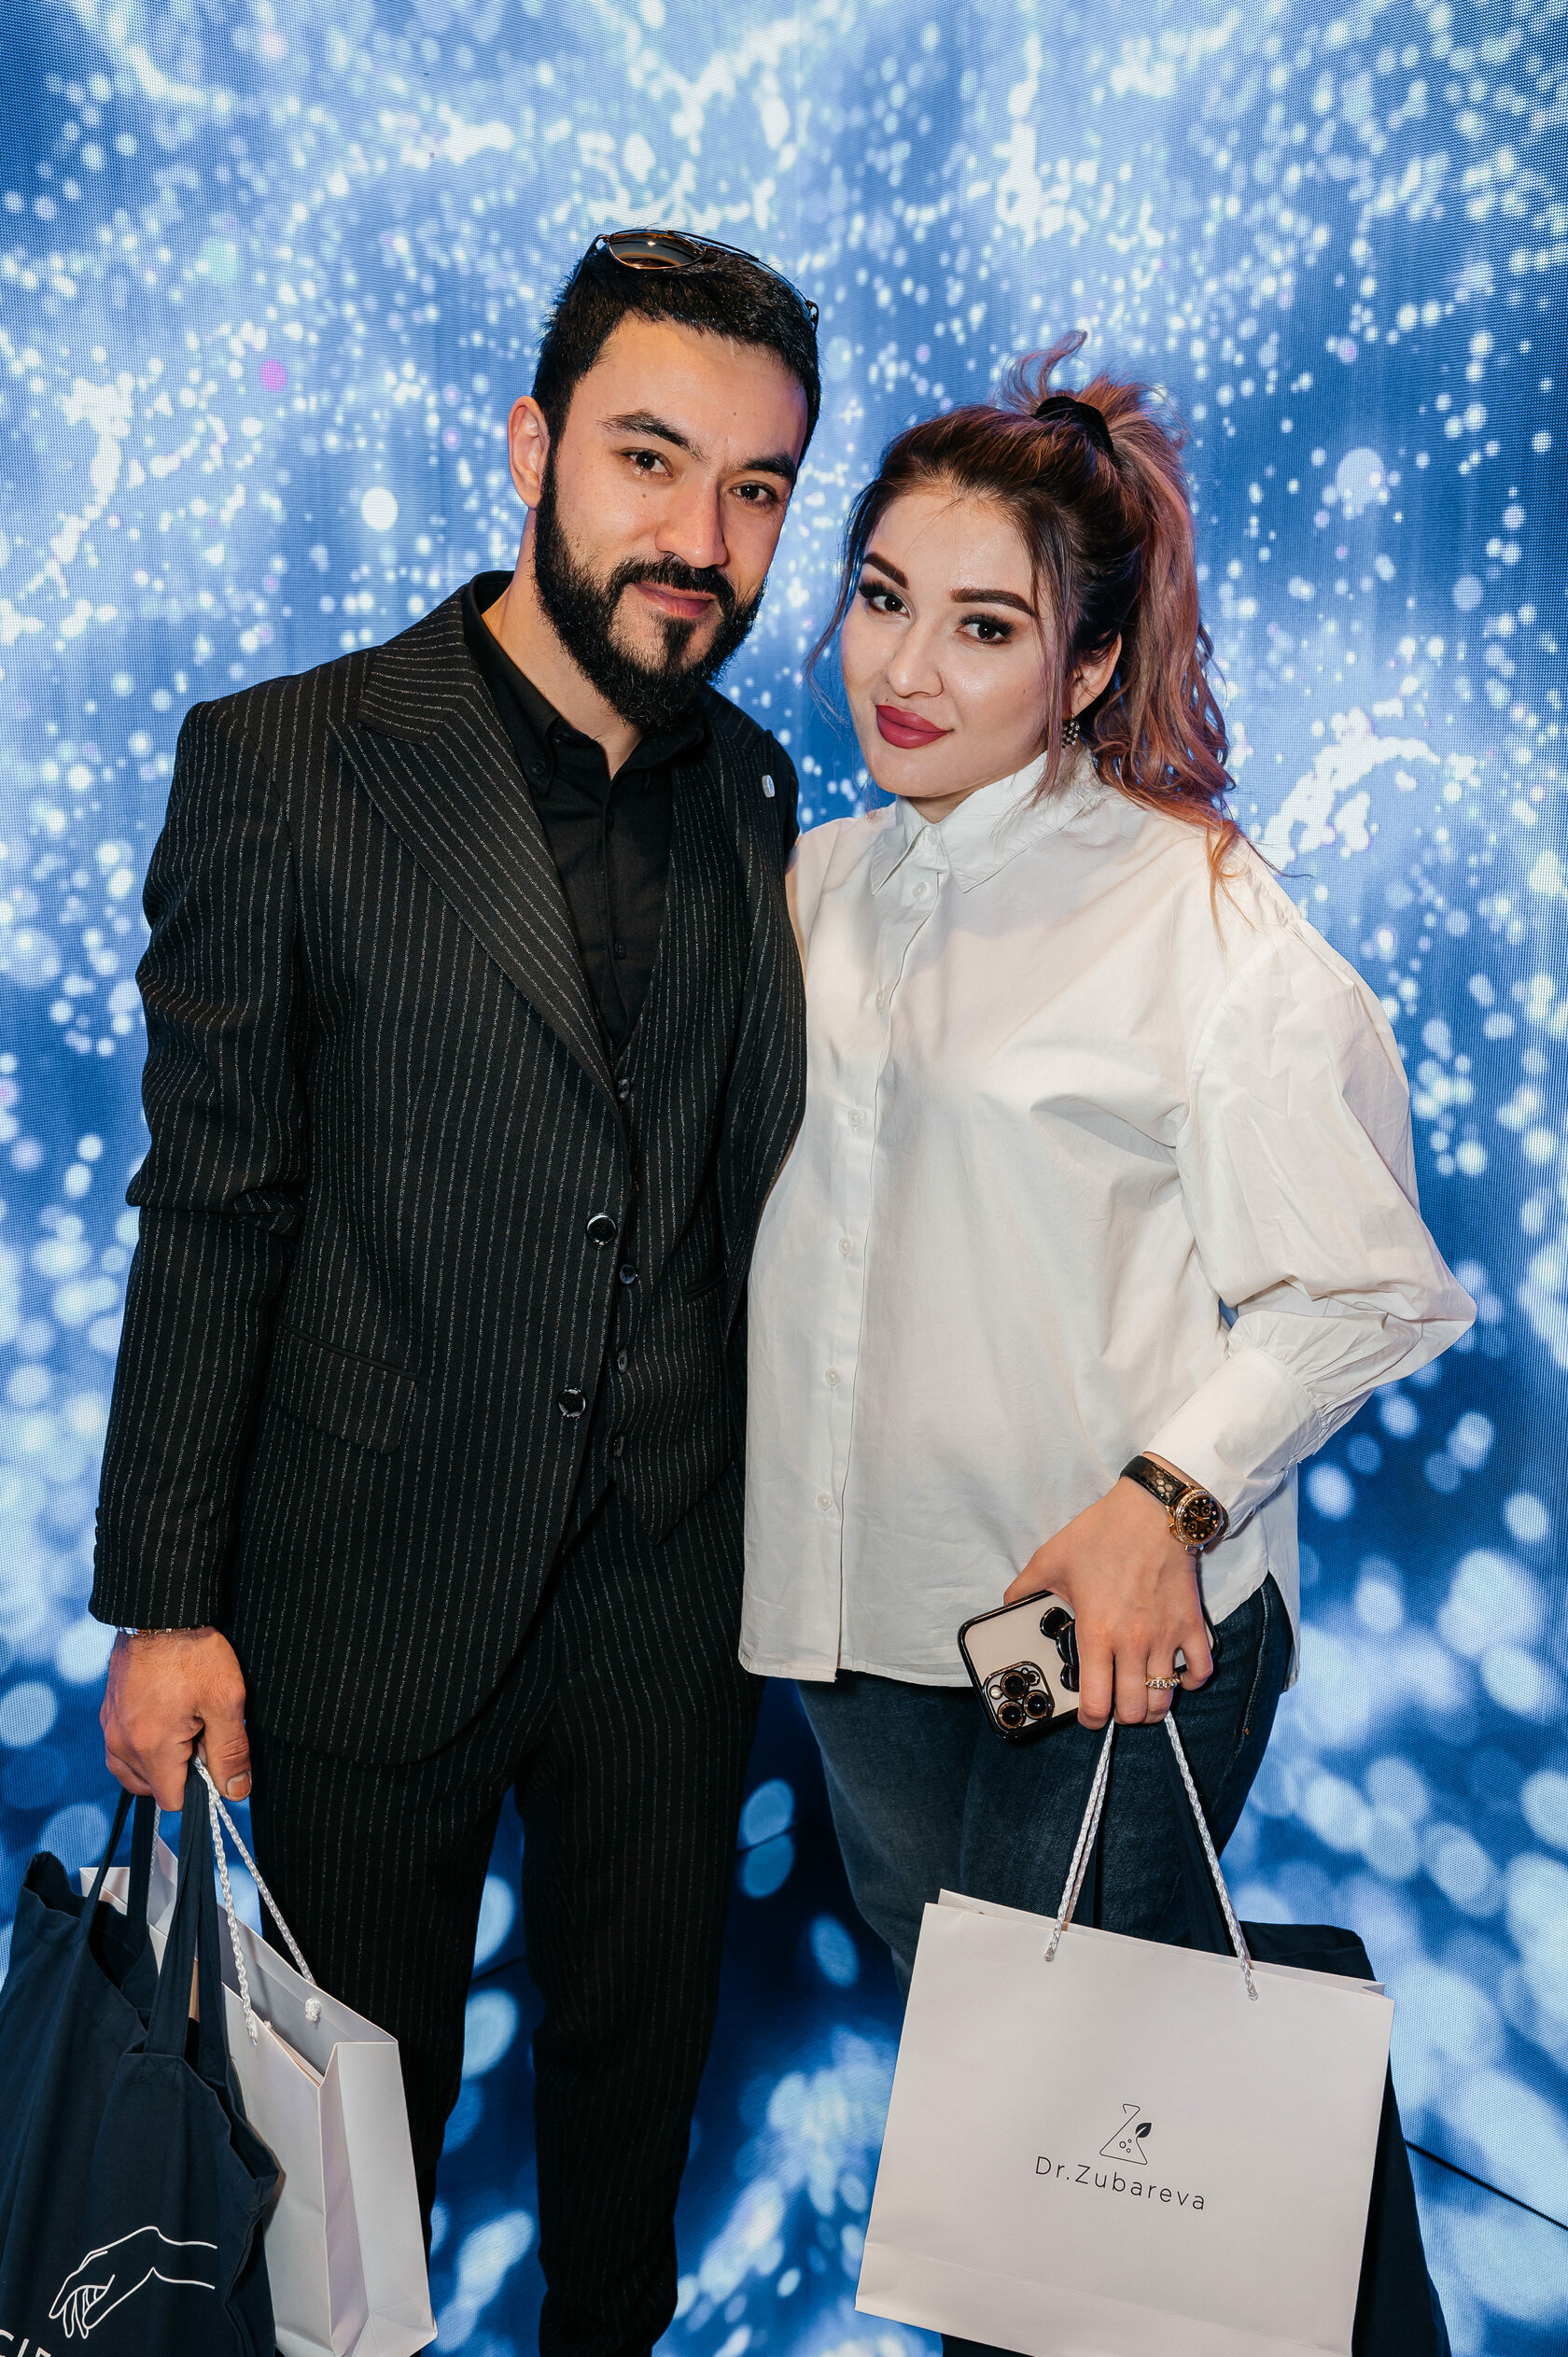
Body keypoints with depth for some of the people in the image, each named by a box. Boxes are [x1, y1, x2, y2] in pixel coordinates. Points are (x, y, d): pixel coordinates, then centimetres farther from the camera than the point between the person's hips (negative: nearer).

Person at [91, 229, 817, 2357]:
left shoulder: (754, 791, 2)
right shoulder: (285, 765, -10)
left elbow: (735, 1186, 7)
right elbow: (209, 1210, -9)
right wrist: (164, 1603, -8)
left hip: (672, 1600, 4)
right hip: (371, 1602, -3)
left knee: (642, 2060, 23)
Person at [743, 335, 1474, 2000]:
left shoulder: (1205, 917, -13)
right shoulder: (817, 885, 5)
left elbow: (1359, 1289, -12)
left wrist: (1163, 1499, -22)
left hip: (1119, 1629, -5)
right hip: (855, 1610, 6)